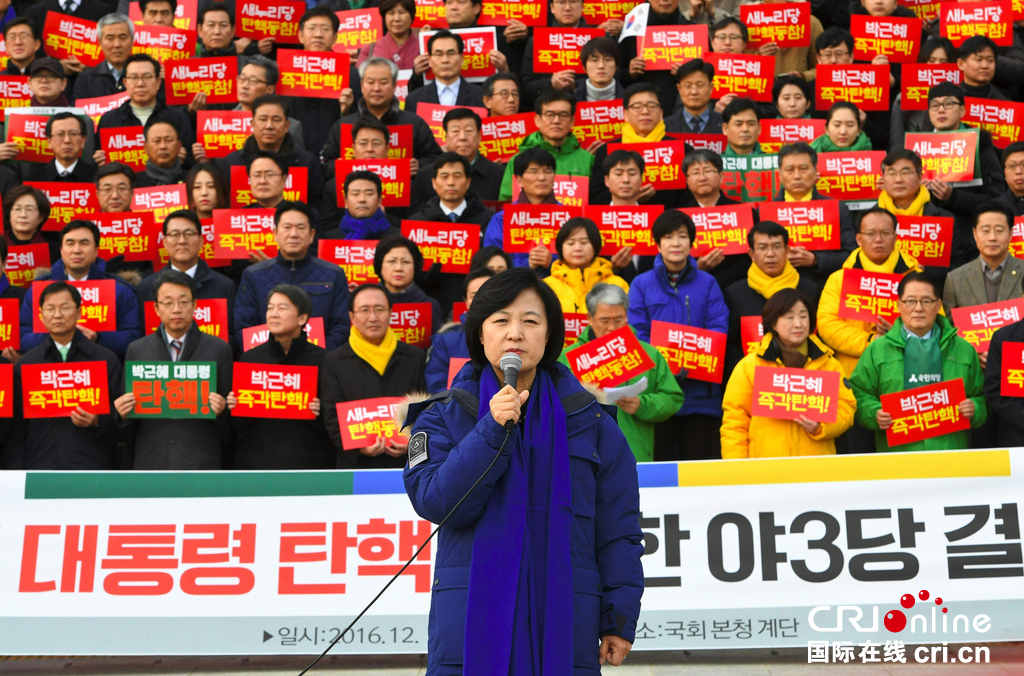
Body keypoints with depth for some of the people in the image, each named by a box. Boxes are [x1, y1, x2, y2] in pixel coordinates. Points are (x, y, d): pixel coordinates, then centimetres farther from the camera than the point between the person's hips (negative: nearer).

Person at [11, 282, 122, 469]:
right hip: (40, 465, 1)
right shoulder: (25, 364, 11)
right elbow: (17, 424, 10)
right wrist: (17, 468, 3)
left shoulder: (106, 359, 8)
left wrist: (97, 421, -11)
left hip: (92, 465, -1)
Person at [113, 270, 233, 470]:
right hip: (151, 464, 1)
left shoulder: (218, 350, 8)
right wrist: (122, 414, -8)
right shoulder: (137, 350, 12)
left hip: (201, 465, -1)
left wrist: (220, 410, -14)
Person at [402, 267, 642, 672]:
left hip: (564, 624, 1)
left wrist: (621, 619, 1)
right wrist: (493, 431, -17)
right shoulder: (444, 417, 6)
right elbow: (435, 502, -9)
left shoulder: (588, 421, 8)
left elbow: (619, 528, 7)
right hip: (470, 624, -1)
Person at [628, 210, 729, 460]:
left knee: (699, 462, 3)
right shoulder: (641, 284, 7)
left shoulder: (707, 284, 10)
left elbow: (719, 329, 0)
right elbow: (636, 334, -1)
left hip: (700, 392, 1)